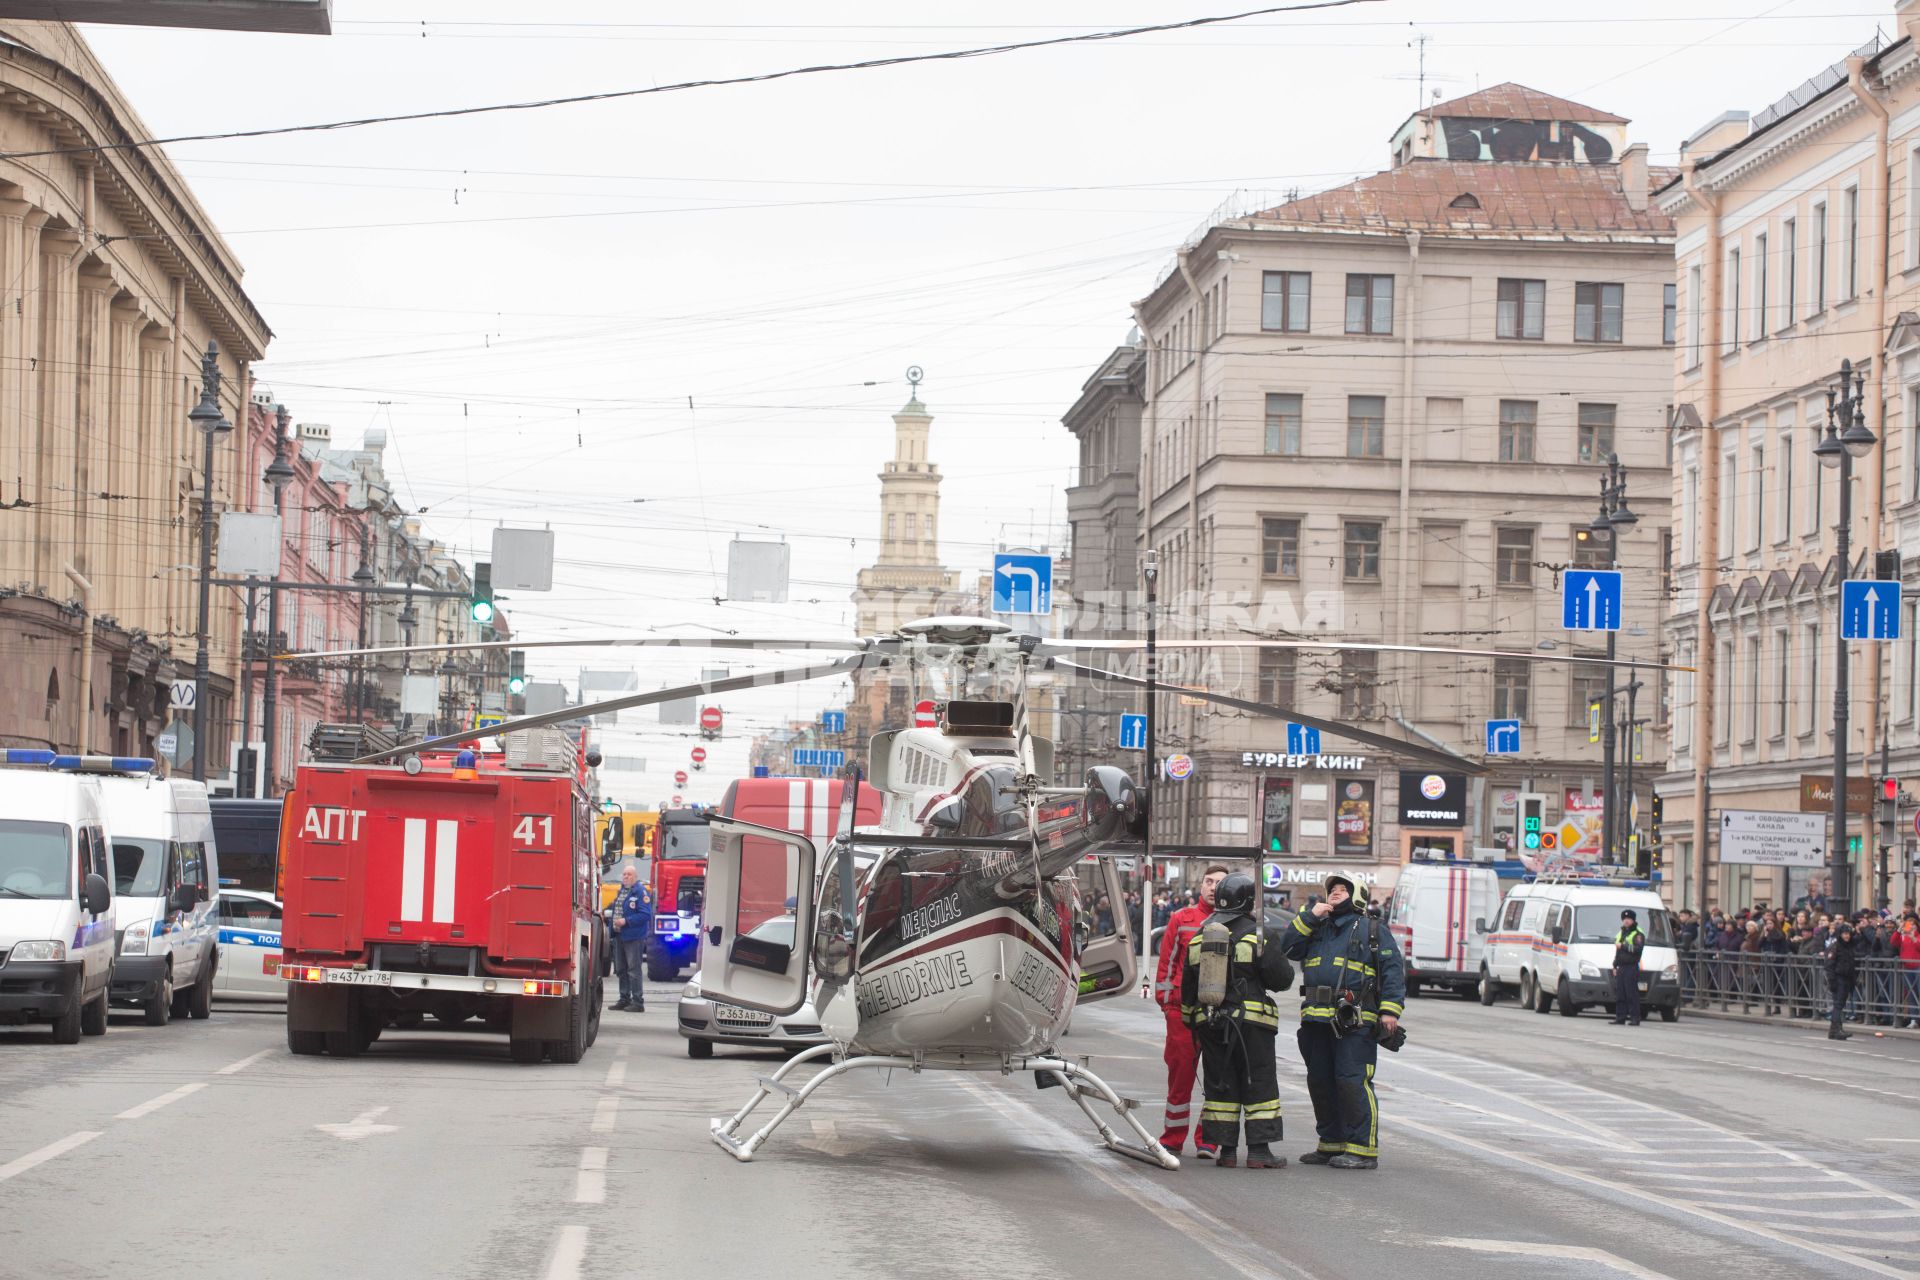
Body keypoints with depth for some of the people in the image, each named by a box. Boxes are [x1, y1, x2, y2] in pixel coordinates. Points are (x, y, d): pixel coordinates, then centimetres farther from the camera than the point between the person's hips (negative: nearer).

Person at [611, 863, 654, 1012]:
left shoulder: (641, 892, -12)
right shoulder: (622, 891, 16)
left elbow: (646, 914, -18)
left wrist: (626, 921, -20)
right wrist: (614, 924, 12)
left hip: (634, 937, -9)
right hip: (621, 936, 9)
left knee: (634, 970, -9)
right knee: (622, 970, 15)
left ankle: (638, 1002, -6)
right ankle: (624, 999, 24)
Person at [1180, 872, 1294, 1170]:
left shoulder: (1200, 936, 8)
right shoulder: (1256, 935, -8)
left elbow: (1188, 984, 14)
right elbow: (1282, 978, -7)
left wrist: (1191, 1022, 23)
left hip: (1209, 1022, 5)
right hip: (1249, 1020, -5)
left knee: (1220, 1086, 9)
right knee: (1259, 1085, 2)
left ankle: (1225, 1150, 6)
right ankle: (1259, 1150, -3)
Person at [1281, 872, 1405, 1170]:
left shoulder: (1372, 930, 8)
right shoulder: (1317, 929, 22)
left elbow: (1392, 971, 1)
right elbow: (1289, 949, 9)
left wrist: (1390, 1010, -10)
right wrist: (1309, 916, 1)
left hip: (1354, 1022, -6)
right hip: (1316, 1020, 6)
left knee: (1352, 1081, -12)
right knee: (1320, 1082, 10)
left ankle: (1363, 1149, -9)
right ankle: (1332, 1143, 21)